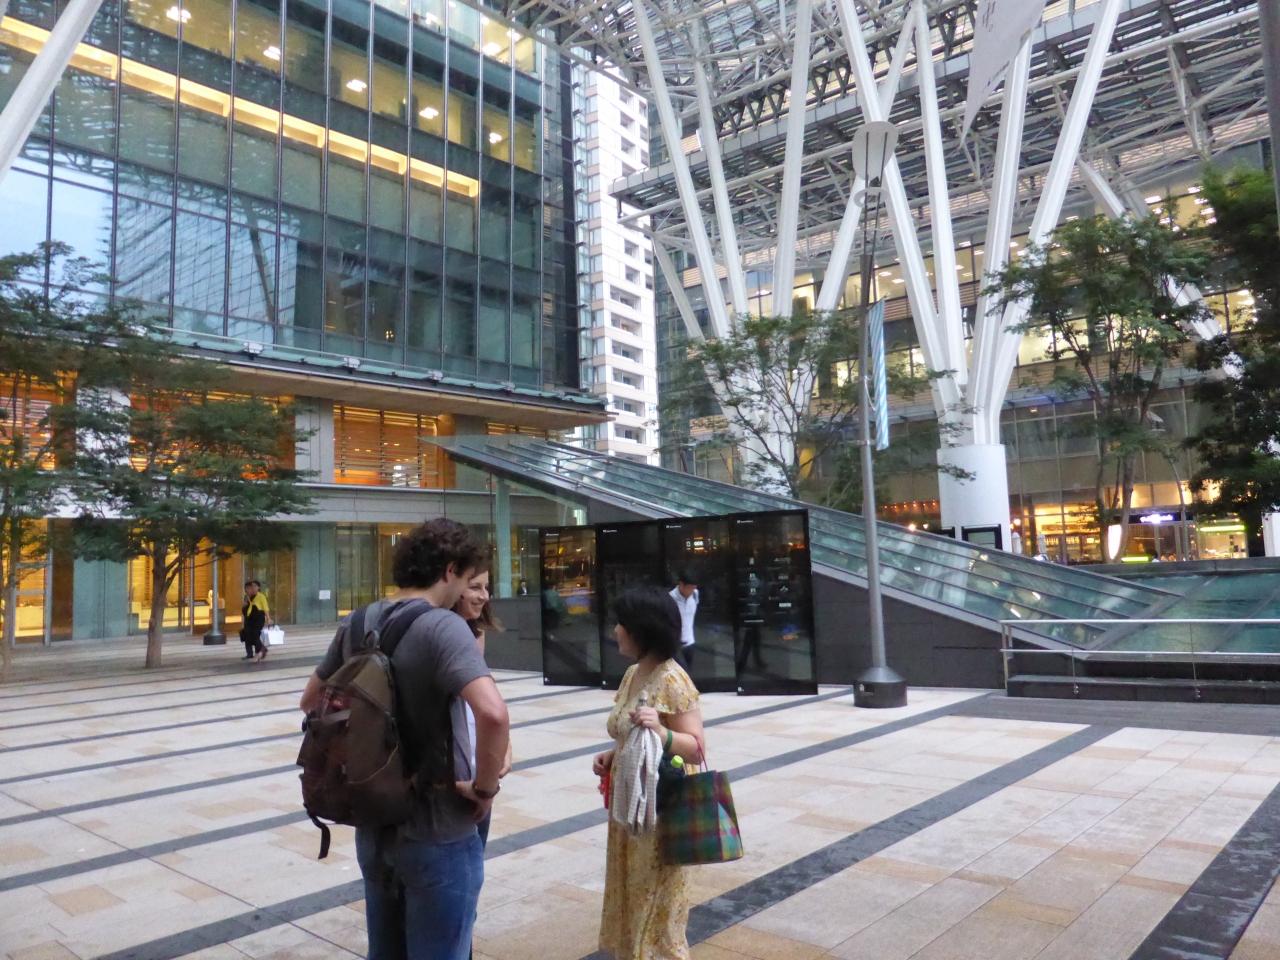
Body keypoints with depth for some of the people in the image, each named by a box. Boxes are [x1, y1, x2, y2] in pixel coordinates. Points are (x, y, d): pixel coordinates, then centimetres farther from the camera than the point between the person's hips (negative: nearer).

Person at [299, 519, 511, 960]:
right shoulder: (443, 627, -22)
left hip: (372, 826, 7)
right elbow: (493, 714, -37)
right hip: (435, 835, -7)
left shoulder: (358, 623, 2)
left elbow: (311, 700, 16)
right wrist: (485, 788, -21)